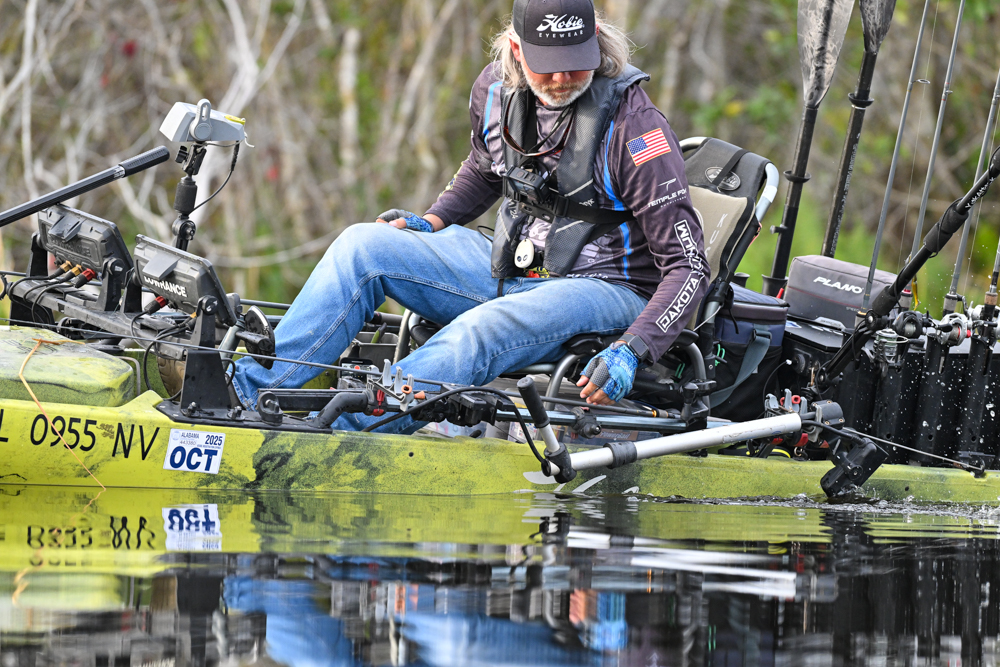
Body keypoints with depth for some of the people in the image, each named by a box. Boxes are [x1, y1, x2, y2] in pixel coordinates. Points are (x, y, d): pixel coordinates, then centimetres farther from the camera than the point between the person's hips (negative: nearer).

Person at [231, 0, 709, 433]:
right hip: (508, 271, 7)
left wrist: (629, 353, -33)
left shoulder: (633, 125, -19)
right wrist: (429, 222, 6)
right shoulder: (496, 89, -1)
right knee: (363, 245, -9)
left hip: (598, 289, -7)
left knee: (480, 332, -36)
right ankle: (252, 386, -18)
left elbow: (688, 265, -20)